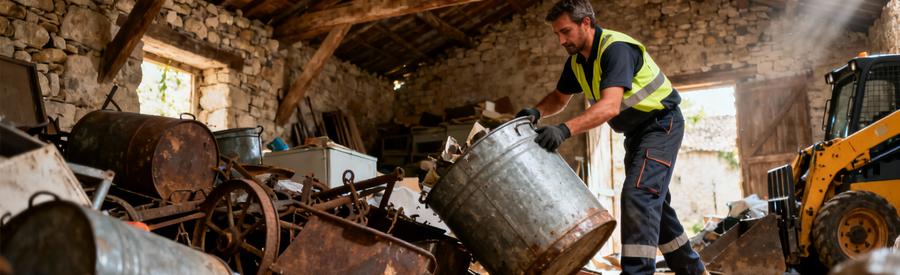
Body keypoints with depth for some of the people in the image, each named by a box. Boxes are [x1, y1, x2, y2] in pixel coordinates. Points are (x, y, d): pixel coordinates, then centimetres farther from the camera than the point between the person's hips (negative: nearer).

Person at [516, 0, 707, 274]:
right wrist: (537, 112, -11)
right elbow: (560, 97, 11)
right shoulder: (576, 61, -1)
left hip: (662, 122, -9)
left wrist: (565, 129, -51)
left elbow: (611, 106, -40)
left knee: (638, 195, -23)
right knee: (653, 201, 15)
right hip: (636, 130, 9)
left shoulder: (616, 49, -28)